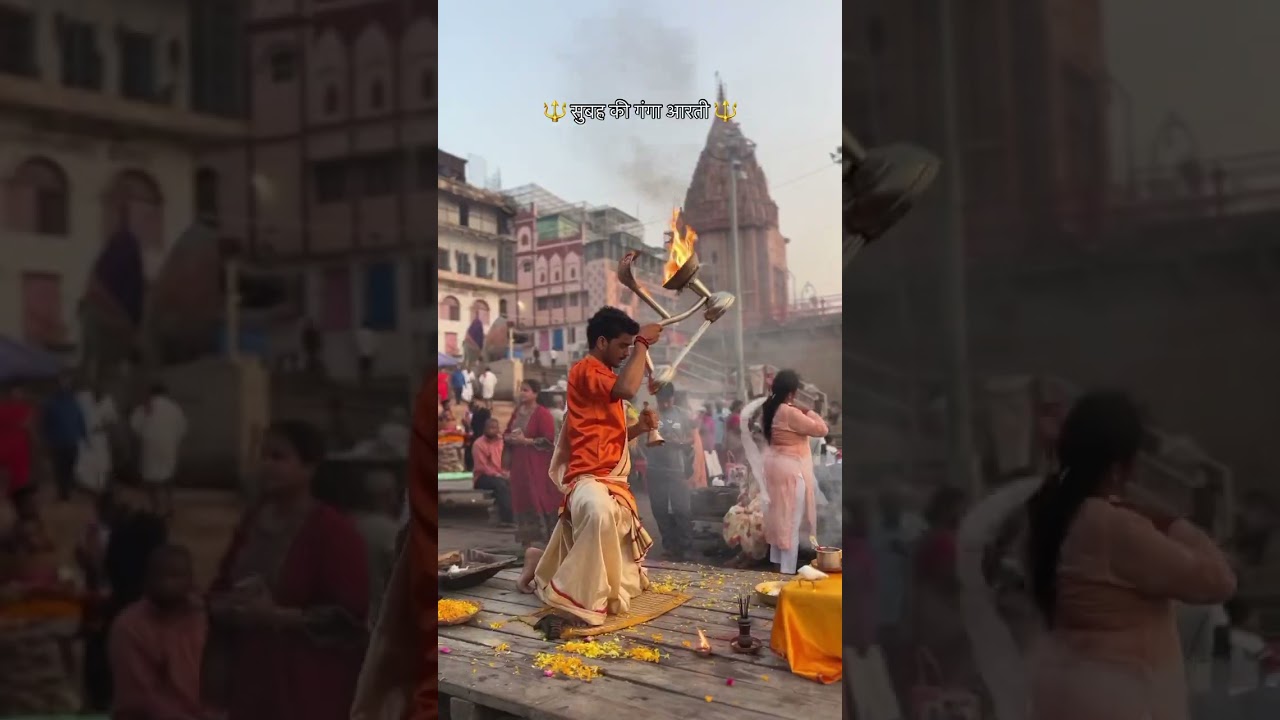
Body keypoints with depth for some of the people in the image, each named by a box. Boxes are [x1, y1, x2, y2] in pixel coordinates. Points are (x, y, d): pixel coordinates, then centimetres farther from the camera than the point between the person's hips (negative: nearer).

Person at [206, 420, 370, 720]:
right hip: (251, 680, 7)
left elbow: (350, 614, -15)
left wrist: (279, 616, -20)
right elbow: (219, 589, 19)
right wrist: (226, 607, -4)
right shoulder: (253, 521, 10)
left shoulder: (334, 530, -12)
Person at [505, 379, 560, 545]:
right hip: (519, 463, 7)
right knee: (522, 499, 6)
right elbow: (506, 433, 20)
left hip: (537, 465, -7)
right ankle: (527, 540, 13)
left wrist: (526, 441, -19)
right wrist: (509, 438, -3)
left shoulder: (542, 413, -10)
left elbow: (548, 440, -15)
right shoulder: (517, 412, 12)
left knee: (539, 500, -8)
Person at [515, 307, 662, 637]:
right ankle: (570, 603, -37)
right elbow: (627, 389, -27)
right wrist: (643, 343, -15)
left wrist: (638, 427, 8)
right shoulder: (585, 370, -7)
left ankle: (543, 561, 31)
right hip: (589, 479, -10)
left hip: (614, 482, 10)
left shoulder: (604, 377, 22)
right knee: (600, 512, -48)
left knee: (628, 584, 13)